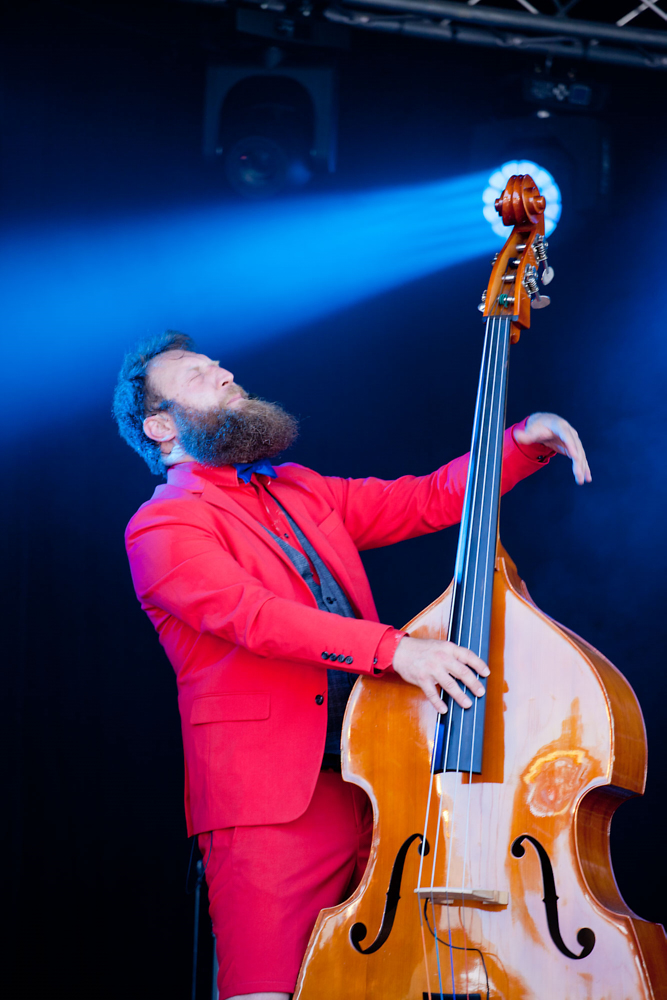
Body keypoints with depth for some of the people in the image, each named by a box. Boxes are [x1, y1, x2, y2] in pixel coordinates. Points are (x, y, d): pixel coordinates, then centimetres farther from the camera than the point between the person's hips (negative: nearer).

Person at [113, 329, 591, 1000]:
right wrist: (391, 647, -26)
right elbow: (248, 612, -17)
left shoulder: (302, 493, 23)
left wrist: (522, 442, 6)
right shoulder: (161, 527, -1)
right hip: (271, 798, -6)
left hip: (376, 787, 6)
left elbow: (427, 500, 22)